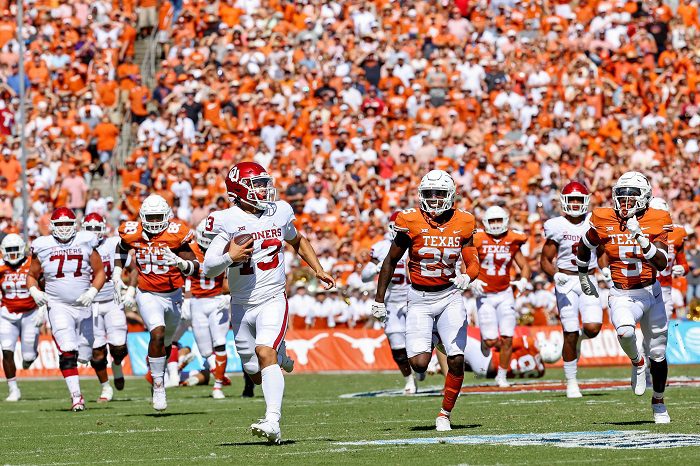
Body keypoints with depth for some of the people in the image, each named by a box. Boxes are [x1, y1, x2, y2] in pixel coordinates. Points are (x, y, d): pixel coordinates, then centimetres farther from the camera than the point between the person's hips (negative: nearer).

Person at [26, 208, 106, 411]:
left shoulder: (86, 244, -2)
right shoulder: (43, 247, -2)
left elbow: (99, 272, 5)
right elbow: (32, 276, 10)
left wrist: (92, 291, -12)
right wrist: (34, 291, -10)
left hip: (83, 306, 2)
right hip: (58, 306, -2)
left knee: (84, 355, 8)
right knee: (68, 352, -19)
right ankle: (76, 396, -14)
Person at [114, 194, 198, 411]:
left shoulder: (175, 234, -14)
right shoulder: (133, 234, -8)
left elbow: (194, 266, -16)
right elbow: (122, 247, 19)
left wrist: (181, 262, -36)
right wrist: (117, 272, 13)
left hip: (173, 295, 1)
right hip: (148, 295, -1)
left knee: (166, 342, 19)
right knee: (158, 334, -23)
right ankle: (158, 386, -13)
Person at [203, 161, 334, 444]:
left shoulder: (279, 212, 2)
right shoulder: (226, 221, -8)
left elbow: (297, 241, 23)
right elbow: (209, 270, -9)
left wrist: (318, 271, 17)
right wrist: (229, 256, -27)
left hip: (273, 301, -1)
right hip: (242, 304, 1)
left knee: (265, 354, -24)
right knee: (256, 374, 10)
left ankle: (272, 423, -34)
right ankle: (279, 353, 47)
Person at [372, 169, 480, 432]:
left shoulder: (462, 223, -3)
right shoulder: (411, 221, -9)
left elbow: (473, 263, -1)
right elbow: (391, 262, 2)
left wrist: (466, 277, -25)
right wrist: (379, 300, 5)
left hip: (449, 295, 2)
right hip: (419, 299, -2)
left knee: (456, 360, -8)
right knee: (419, 363, -15)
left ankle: (445, 414, 12)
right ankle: (424, 348, 25)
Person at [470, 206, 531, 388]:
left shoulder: (512, 241, 1)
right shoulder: (478, 240, -7)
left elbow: (524, 265, 8)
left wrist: (523, 280, -12)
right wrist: (472, 281, -19)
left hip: (505, 294, 2)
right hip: (485, 295, -2)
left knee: (507, 339, -3)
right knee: (492, 341, -8)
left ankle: (502, 376, 15)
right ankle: (485, 340, 30)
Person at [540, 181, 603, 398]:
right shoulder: (558, 227, -5)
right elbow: (545, 260, -1)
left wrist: (605, 269, 2)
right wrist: (555, 275, -19)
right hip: (566, 282, -2)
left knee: (593, 328, -16)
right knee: (570, 335, -4)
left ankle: (580, 337, 24)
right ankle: (571, 383, 9)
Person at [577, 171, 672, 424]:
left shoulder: (656, 221, -10)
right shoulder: (604, 221, -7)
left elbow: (662, 263, -21)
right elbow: (584, 248, 13)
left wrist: (640, 237, -31)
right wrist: (583, 276, 23)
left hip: (651, 293, 1)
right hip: (622, 296, -1)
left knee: (658, 353, 11)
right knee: (625, 331, -33)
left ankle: (658, 402, 34)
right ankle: (637, 363, 1)